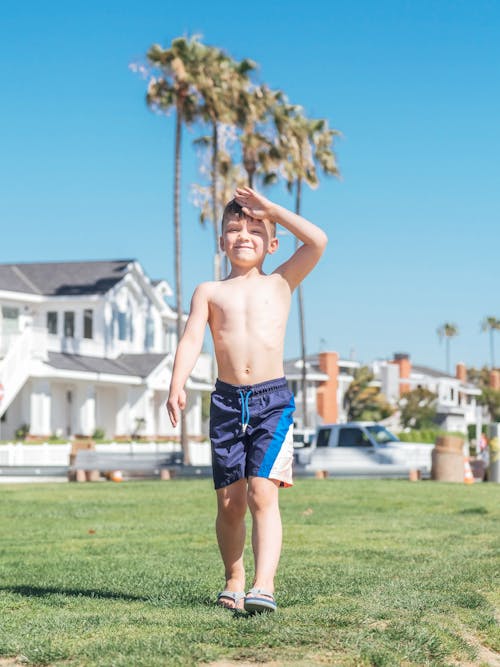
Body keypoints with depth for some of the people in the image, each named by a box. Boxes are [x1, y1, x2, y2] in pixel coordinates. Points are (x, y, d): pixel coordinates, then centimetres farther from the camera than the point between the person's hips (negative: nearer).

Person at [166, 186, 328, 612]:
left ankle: (264, 585, -21)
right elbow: (191, 340, -1)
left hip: (273, 400, -2)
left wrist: (270, 208, 2)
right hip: (227, 401, 2)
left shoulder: (280, 283, 10)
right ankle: (234, 578, 25)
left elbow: (317, 241, -3)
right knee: (230, 502, 6)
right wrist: (177, 386, -17)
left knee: (262, 493, -15)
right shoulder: (209, 292, 11)